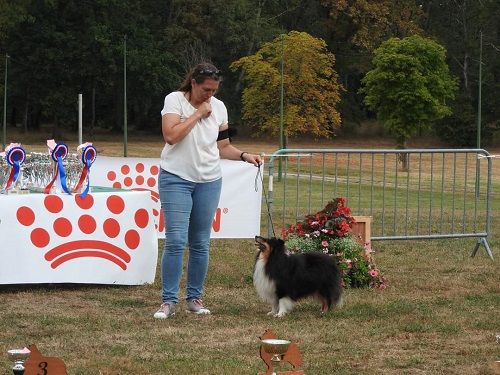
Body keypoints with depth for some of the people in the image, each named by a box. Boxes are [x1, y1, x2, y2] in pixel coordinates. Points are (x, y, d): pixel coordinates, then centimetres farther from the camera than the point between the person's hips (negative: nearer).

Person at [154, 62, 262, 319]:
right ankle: (168, 301, -6)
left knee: (200, 243, 6)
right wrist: (198, 114, -14)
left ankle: (194, 298, 15)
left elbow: (223, 147, 14)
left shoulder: (219, 107, 8)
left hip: (209, 181, 4)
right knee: (175, 241, -11)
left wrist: (244, 156, -4)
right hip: (176, 179, -4)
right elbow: (171, 136, -19)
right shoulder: (175, 100, -5)